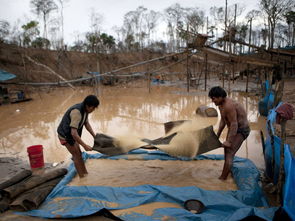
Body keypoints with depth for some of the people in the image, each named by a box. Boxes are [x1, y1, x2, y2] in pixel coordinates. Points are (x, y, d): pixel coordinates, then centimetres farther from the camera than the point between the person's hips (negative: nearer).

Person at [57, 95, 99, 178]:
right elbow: (74, 133, -37)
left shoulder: (85, 109, -6)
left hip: (71, 134, 9)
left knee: (78, 153, 15)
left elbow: (86, 123, 9)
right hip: (65, 136, -9)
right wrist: (85, 146, -31)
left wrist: (95, 136, 4)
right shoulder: (77, 112, -35)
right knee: (77, 155, -1)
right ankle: (82, 177, 12)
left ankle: (85, 174, 28)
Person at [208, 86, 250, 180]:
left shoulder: (228, 106, -30)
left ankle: (222, 179, -7)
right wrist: (217, 135, 14)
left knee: (229, 154, -13)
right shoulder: (221, 104, 2)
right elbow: (223, 120, 12)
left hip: (241, 131, -11)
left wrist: (229, 141, -25)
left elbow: (234, 124, -30)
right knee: (227, 151, 21)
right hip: (235, 128, 11)